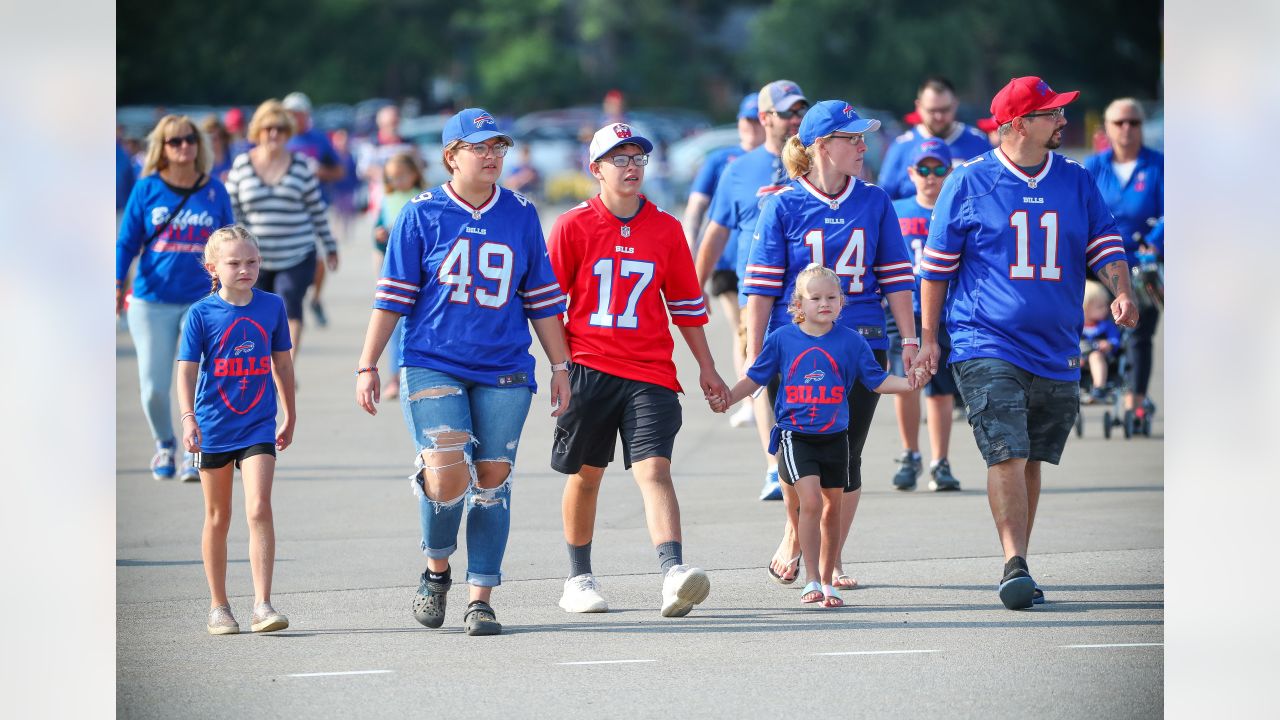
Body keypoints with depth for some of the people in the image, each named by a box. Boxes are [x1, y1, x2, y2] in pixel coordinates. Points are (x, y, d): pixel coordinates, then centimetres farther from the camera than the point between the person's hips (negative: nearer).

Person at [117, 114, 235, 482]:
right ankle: (164, 445, 26)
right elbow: (127, 241, 3)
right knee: (153, 386, 1)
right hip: (152, 301, 0)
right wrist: (117, 286, -7)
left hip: (203, 301, 0)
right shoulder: (147, 189, 0)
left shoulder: (215, 191, 3)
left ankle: (195, 455, 6)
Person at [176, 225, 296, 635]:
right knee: (218, 518, 10)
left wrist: (289, 414, 20)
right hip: (214, 427, -1)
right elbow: (186, 370, -7)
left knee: (259, 509, -15)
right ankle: (218, 607, 20)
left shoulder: (271, 306, 2)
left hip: (259, 426, 1)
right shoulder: (202, 313, -6)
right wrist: (188, 418, -21)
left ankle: (262, 605, -15)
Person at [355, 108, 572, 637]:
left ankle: (480, 598, 8)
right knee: (446, 474, -17)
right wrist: (367, 366, 0)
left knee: (492, 479, 0)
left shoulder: (521, 215, 8)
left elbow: (542, 299, 14)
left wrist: (560, 366, 12)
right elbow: (392, 295, 3)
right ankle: (436, 570, 10)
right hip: (432, 367, -3)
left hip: (504, 372, 3)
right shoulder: (422, 215, 1)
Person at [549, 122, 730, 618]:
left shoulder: (665, 229, 8)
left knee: (654, 469, -14)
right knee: (585, 474, 9)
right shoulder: (573, 227, 1)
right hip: (588, 368, -1)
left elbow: (685, 302, 16)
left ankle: (673, 575, -28)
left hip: (650, 372, 1)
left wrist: (706, 367, 17)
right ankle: (578, 580, 24)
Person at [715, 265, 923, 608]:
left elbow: (877, 380, 3)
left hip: (834, 437, 3)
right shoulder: (782, 339, -2)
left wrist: (906, 383, -13)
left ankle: (827, 582, 24)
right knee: (811, 500, -17)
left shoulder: (851, 341, -1)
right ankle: (812, 580, -12)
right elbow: (756, 378, 6)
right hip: (795, 435, -3)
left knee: (832, 507, 10)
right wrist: (727, 397, -5)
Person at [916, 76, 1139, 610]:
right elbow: (937, 266, 6)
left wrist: (1121, 294, -12)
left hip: (1057, 353, 4)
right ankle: (1014, 566, -17)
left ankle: (1019, 568, 18)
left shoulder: (1076, 182, 8)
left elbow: (1105, 245, 8)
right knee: (1007, 456, -16)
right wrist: (928, 337, 4)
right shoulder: (969, 184, -1)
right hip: (987, 347, -4)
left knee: (1030, 462, 9)